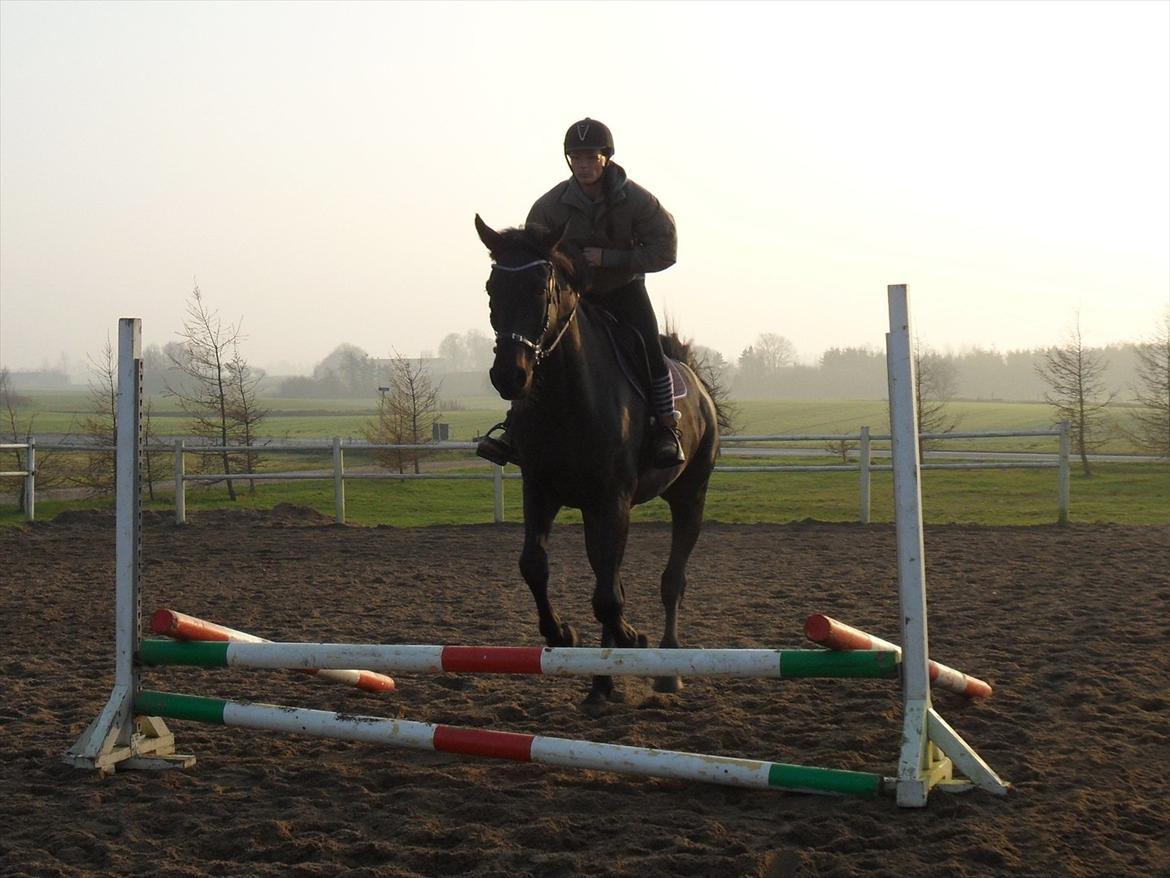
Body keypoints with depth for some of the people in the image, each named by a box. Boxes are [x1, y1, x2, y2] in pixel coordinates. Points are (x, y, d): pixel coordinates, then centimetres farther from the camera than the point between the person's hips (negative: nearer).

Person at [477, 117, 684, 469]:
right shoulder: (552, 204, -14)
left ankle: (667, 431, -7)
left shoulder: (635, 200, -17)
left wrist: (609, 258, -23)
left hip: (624, 289, -1)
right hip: (572, 292, 1)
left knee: (651, 353, -20)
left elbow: (664, 251, -15)